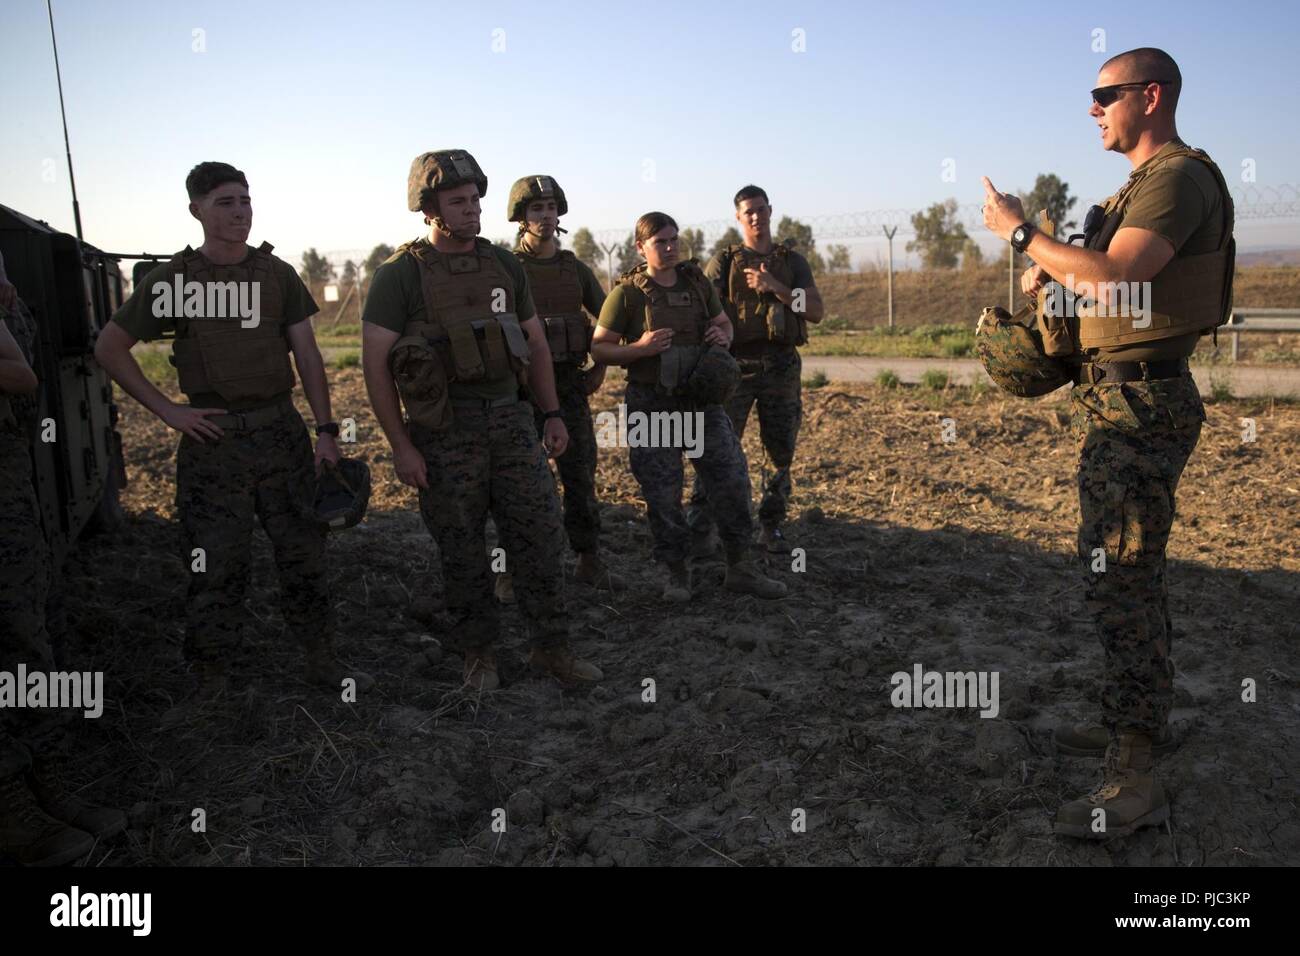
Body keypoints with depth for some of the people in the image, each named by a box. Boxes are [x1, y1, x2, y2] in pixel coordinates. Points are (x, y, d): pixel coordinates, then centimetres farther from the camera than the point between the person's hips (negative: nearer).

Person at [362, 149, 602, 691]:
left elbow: (536, 343, 15)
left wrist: (552, 414, 8)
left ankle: (551, 649, 16)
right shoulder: (400, 275, -6)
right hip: (444, 431, -4)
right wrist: (400, 445, -12)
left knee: (541, 535, 3)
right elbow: (374, 362, -8)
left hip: (511, 421, 4)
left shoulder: (504, 266, 8)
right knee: (462, 550, 6)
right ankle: (478, 654, 24)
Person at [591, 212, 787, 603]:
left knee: (731, 479, 0)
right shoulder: (628, 292, -6)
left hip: (701, 400, 4)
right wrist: (639, 348, -21)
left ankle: (742, 570, 13)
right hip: (651, 405, -3)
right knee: (662, 494, 2)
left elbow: (724, 323, 20)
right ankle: (676, 575, 19)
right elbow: (598, 347, -4)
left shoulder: (697, 282, 6)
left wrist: (723, 337, -4)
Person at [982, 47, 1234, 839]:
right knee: (1129, 567, 17)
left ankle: (1136, 780, -5)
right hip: (1119, 399, 11)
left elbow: (1111, 277, -25)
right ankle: (1143, 720, 31)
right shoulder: (1146, 183, 20)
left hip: (1137, 405, -11)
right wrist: (1050, 265, 5)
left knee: (1119, 577, -11)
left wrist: (1020, 231, -14)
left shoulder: (1179, 177, -12)